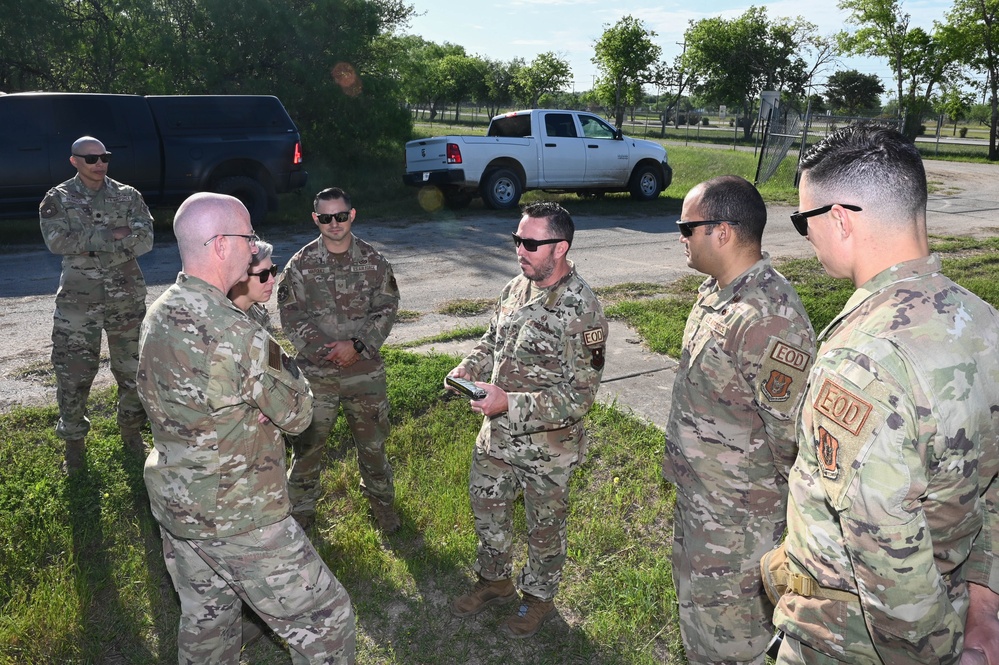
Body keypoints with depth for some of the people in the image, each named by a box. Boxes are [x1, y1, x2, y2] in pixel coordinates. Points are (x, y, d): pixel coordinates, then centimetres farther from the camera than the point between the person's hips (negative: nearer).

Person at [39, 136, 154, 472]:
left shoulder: (128, 196, 3)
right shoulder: (57, 199, 0)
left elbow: (144, 241, -9)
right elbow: (57, 241, -15)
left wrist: (88, 243, -15)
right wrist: (111, 236, -17)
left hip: (127, 296, 1)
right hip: (78, 299, -1)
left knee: (131, 368, 10)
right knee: (73, 372, 3)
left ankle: (131, 430, 29)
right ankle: (73, 440, 20)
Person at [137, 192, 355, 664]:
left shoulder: (158, 314, 1)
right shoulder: (234, 332, -26)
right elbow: (297, 413, -16)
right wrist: (284, 363, 0)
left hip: (172, 501, 9)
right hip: (238, 518, -9)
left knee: (205, 618, 25)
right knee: (323, 620, 5)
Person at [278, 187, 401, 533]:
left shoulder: (374, 261, -2)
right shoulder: (300, 264, -4)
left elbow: (387, 309, -3)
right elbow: (292, 317, -6)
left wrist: (357, 345, -15)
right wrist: (326, 350, -16)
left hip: (366, 372, 1)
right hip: (316, 372, -1)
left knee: (373, 442, 16)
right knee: (307, 444, 10)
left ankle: (381, 500, 39)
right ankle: (301, 509, 31)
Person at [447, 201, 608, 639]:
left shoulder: (582, 310, -24)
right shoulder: (516, 288, -2)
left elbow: (579, 396, -25)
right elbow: (492, 340, 13)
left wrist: (510, 404, -31)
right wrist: (468, 368, -7)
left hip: (546, 448, -6)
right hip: (496, 437, 7)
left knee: (544, 528, 17)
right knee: (487, 512, 23)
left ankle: (538, 598, 43)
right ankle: (495, 582, 48)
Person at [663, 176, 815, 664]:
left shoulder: (769, 321, -31)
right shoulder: (715, 290, 1)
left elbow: (792, 430, -23)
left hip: (737, 514, -9)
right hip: (696, 491, 9)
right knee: (694, 598, 28)